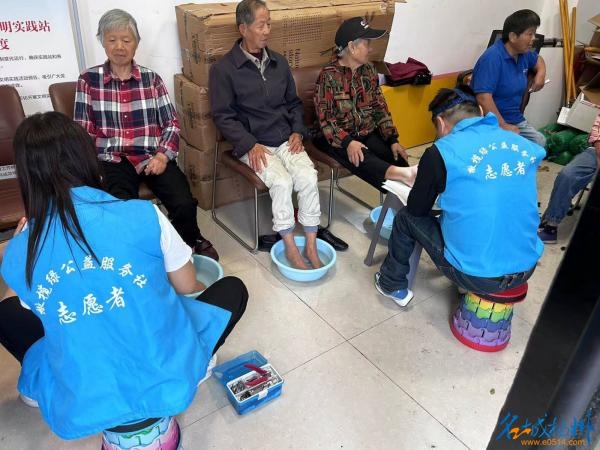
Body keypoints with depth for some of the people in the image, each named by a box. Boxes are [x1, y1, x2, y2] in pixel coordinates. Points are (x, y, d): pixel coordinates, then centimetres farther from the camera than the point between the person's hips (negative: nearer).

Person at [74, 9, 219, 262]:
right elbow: (82, 131, 6)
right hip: (112, 161, -1)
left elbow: (171, 123, 8)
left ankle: (190, 241, 12)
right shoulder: (88, 80, 8)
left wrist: (163, 156, -8)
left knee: (184, 204, -23)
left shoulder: (151, 78, 12)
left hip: (151, 157, 1)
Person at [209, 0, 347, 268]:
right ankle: (290, 248, -12)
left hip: (285, 139, 4)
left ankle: (311, 246, -10)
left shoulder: (279, 62, 12)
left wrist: (297, 131, 2)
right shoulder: (223, 69, -4)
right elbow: (223, 116, -7)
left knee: (308, 177, -23)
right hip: (251, 143, -4)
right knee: (282, 181, -29)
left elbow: (293, 102, 19)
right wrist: (250, 145, -18)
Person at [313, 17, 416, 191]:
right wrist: (347, 142, -31)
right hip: (338, 137, -5)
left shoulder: (369, 70, 7)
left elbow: (380, 108, 9)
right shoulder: (329, 75, -11)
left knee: (399, 159, -20)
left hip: (368, 133, 6)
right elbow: (325, 119, -15)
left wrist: (392, 139, -4)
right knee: (364, 161, -36)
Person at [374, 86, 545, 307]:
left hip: (476, 275, -5)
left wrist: (427, 179, 21)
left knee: (406, 217, 15)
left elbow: (416, 209, 1)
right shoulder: (524, 145, 2)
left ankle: (392, 285, 32)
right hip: (526, 269, 5)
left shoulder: (442, 151, -13)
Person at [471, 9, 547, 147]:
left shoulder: (523, 54, 8)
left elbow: (538, 59, 35)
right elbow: (484, 98, -30)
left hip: (516, 119, 9)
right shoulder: (492, 58, -20)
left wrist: (541, 74, 11)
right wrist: (503, 126, -30)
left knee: (540, 142, -3)